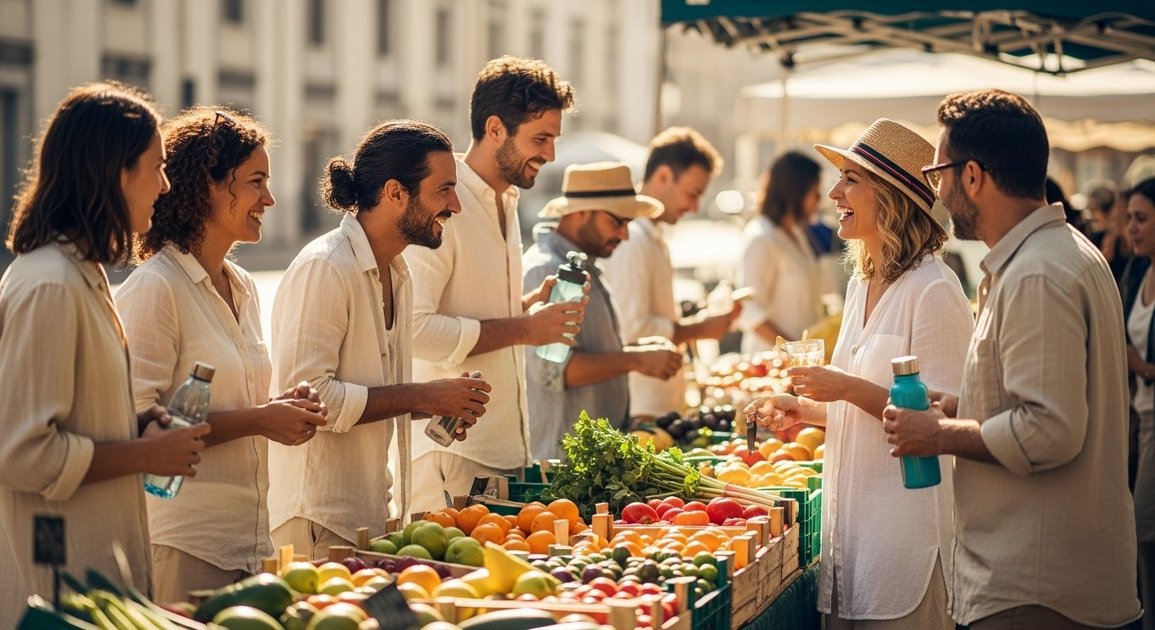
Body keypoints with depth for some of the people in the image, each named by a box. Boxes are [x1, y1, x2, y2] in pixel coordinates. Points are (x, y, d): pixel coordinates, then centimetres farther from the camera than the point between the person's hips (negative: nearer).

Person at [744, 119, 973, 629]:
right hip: (852, 510, 8)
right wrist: (806, 410, 10)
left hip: (905, 512, -8)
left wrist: (848, 388, -21)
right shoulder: (861, 285, 12)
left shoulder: (933, 291, -15)